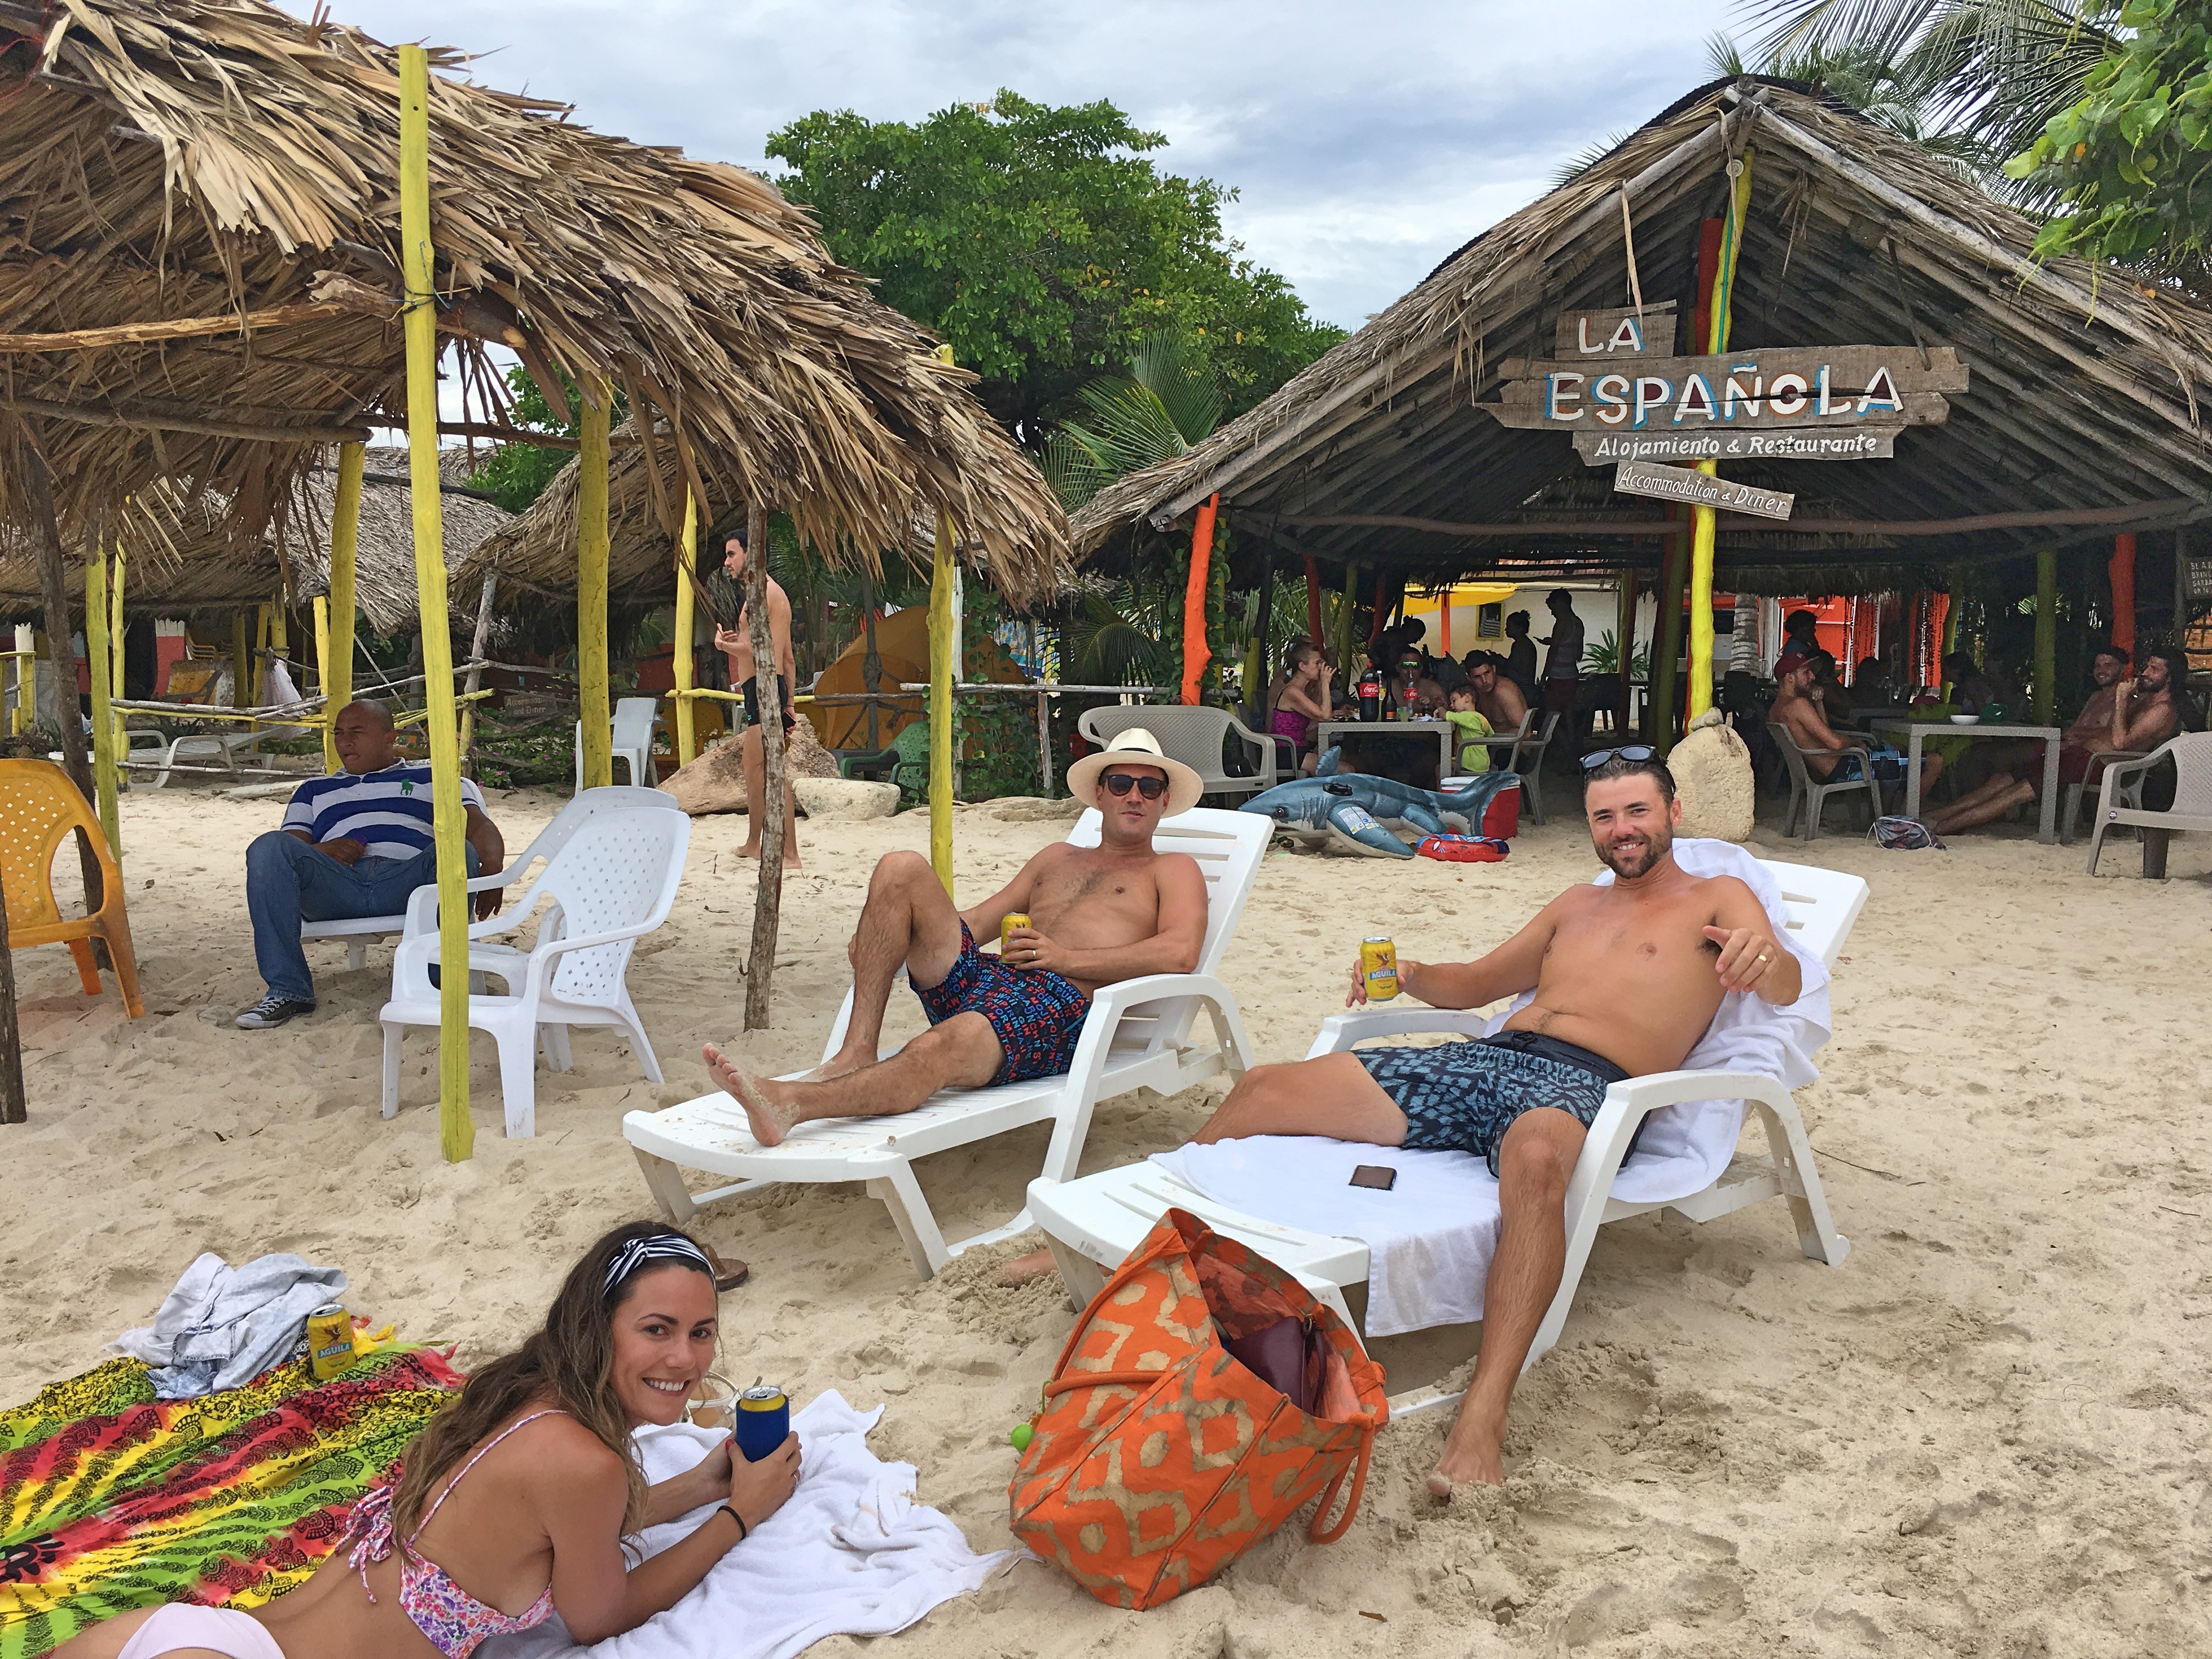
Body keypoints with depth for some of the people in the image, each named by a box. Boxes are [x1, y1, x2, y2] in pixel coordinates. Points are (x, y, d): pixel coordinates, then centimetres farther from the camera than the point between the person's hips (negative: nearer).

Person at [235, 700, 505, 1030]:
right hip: (335, 885, 2)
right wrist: (319, 852, -2)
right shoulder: (315, 790, 38)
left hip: (406, 882, -2)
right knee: (268, 846, -27)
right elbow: (287, 849, 24)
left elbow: (479, 825, 12)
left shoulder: (430, 777, 29)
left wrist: (491, 871, -11)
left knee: (458, 850, -35)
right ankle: (287, 991, -28)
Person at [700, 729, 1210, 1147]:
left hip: (1058, 1003, -6)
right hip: (977, 977, 6)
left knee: (949, 1044, -39)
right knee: (901, 869, -13)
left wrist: (1067, 959, -11)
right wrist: (878, 939, 9)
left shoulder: (1173, 870, 17)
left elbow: (1179, 954, -3)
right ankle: (856, 1053, -22)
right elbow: (978, 920, 28)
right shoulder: (1057, 858, 34)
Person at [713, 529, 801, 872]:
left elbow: (760, 651, -19)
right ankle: (753, 845, 30)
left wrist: (726, 646, 0)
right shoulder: (776, 593, 22)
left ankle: (790, 855, -16)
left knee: (772, 771, -13)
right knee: (753, 769, 19)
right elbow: (787, 655, 23)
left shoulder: (761, 591, -10)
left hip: (763, 686, -11)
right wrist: (788, 704, 24)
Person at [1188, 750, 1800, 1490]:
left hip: (1583, 1084, -6)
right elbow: (1478, 983, 35)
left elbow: (1785, 987, -4)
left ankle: (1483, 1416, -50)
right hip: (1481, 1059, 6)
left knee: (1534, 1156, -45)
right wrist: (1412, 974, 12)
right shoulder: (1578, 904, 31)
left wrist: (1765, 958, -30)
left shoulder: (1716, 898, 14)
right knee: (1261, 1089, -9)